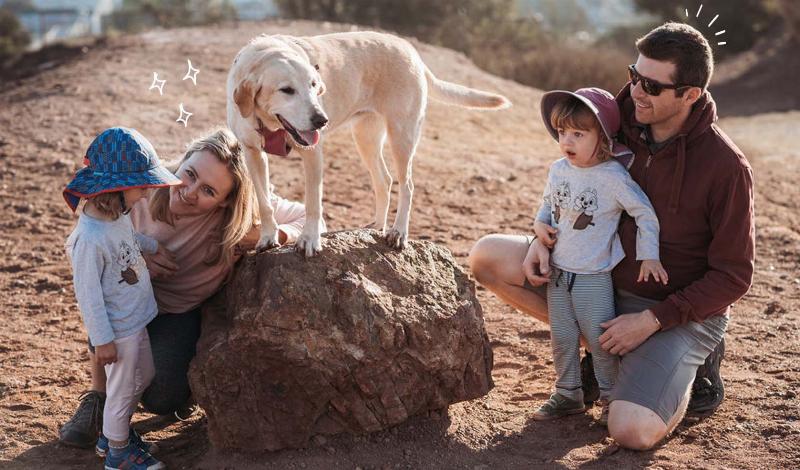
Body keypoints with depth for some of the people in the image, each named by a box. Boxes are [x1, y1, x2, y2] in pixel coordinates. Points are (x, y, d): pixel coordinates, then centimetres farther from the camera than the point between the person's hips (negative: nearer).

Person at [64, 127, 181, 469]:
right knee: (122, 390, 10)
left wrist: (154, 246, 28)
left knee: (144, 377, 25)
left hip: (136, 319, 9)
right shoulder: (90, 239, -31)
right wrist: (101, 340, -19)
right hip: (118, 330, -9)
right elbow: (88, 294, -24)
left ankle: (117, 431, 45)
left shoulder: (118, 216, -5)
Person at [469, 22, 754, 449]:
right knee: (487, 257, -7)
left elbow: (733, 277, -15)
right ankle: (602, 342, 4)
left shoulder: (726, 167, -21)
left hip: (681, 309, -6)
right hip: (605, 278, 6)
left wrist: (652, 320, -20)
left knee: (632, 432, -28)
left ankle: (691, 360, 5)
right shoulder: (624, 122, -6)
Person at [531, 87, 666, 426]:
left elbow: (645, 213, -12)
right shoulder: (558, 170, 1)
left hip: (594, 276, -6)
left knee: (600, 338, 3)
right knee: (562, 338, 12)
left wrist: (648, 256, -12)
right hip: (558, 271, 6)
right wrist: (540, 224, -3)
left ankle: (611, 397, 19)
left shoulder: (613, 177, -17)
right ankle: (568, 394, 26)